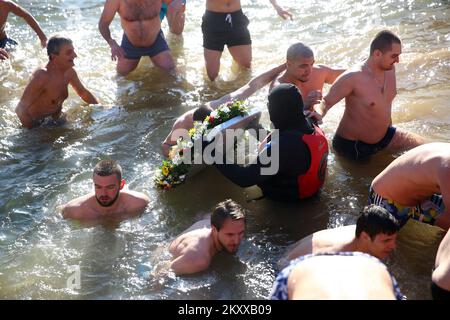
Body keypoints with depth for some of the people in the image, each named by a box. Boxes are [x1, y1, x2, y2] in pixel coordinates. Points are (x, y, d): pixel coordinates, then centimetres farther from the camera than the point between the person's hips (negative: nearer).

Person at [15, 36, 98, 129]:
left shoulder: (69, 72, -7)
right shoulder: (42, 76, -30)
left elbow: (83, 92, 12)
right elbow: (21, 109, -29)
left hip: (54, 119, 7)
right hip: (35, 122, -7)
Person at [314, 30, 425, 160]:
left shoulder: (390, 69, -6)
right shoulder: (352, 78, -28)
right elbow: (325, 102, -26)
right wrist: (317, 115, -49)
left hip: (385, 136, 7)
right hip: (351, 145, -7)